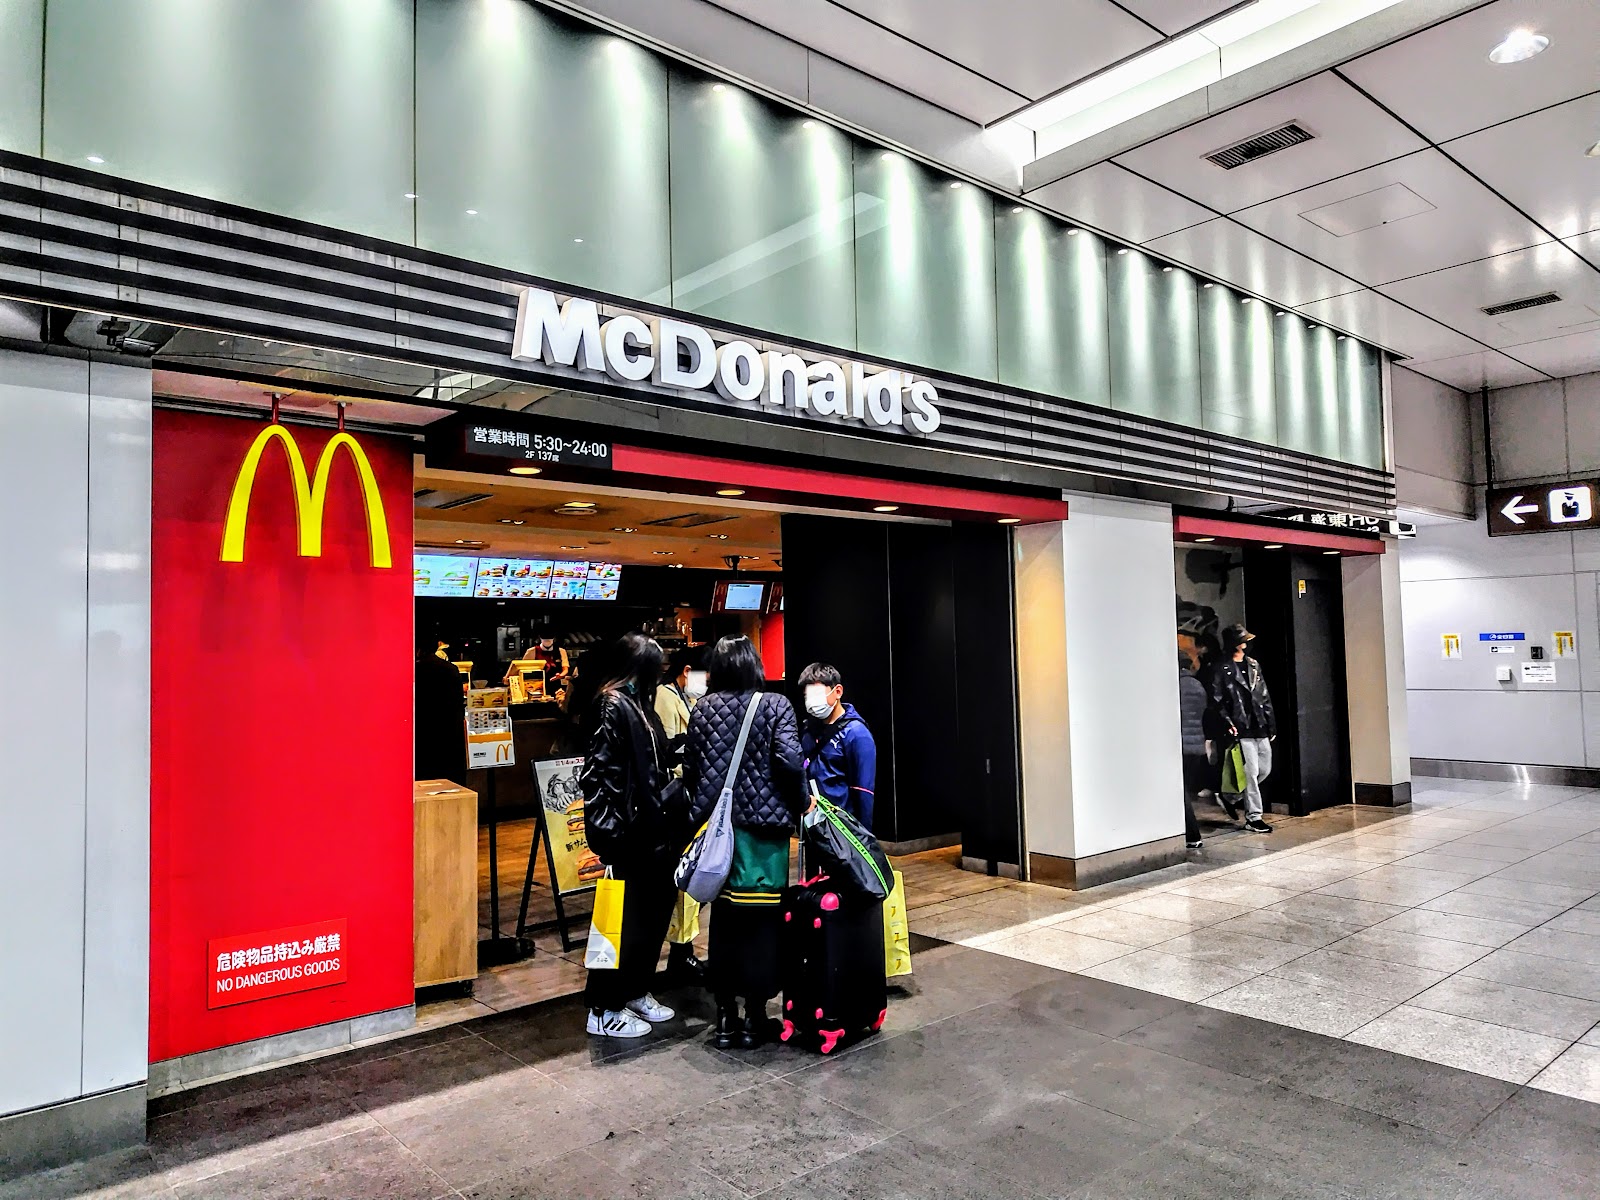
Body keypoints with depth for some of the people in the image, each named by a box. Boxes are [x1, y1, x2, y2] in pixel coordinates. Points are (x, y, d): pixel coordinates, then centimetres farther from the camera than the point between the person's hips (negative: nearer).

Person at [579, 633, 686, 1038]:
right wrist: (612, 831, -23)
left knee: (653, 911, 16)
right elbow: (601, 773, -21)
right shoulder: (613, 707, -15)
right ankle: (604, 1009, 13)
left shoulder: (637, 704, 13)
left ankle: (636, 992, 31)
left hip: (650, 832, 9)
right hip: (628, 836, -9)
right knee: (625, 918, 0)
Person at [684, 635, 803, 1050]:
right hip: (764, 825, -3)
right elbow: (789, 760, -16)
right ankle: (755, 1018, 14)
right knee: (762, 919, 6)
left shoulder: (703, 709, 4)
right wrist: (799, 804, -2)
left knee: (723, 919, 11)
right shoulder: (775, 705, -5)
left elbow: (690, 768, 5)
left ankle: (725, 1016, 18)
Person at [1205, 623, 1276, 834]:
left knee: (1265, 769, 12)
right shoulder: (1220, 668, -6)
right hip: (1241, 729, -7)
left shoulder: (1253, 665, 14)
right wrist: (1227, 724, -17)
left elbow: (1265, 696, 16)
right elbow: (1216, 700, -9)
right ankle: (1253, 817, 6)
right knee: (1251, 772, -5)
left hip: (1260, 728, 7)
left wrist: (1271, 723, 12)